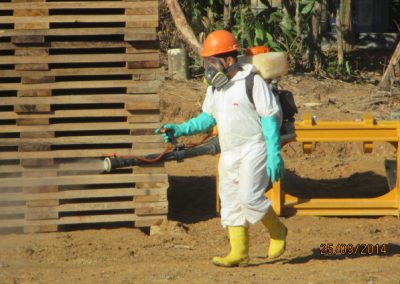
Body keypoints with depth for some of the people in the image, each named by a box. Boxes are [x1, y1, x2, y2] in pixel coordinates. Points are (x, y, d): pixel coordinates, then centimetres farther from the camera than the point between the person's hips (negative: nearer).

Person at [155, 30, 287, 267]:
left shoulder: (253, 82, -11)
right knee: (230, 203, 4)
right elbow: (208, 118, 19)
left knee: (249, 196, -18)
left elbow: (271, 118, -13)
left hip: (253, 149, -8)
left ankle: (277, 231, 5)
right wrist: (180, 130, 5)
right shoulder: (215, 87, 12)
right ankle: (239, 253, 7)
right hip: (229, 153, 8)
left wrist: (274, 154, -19)